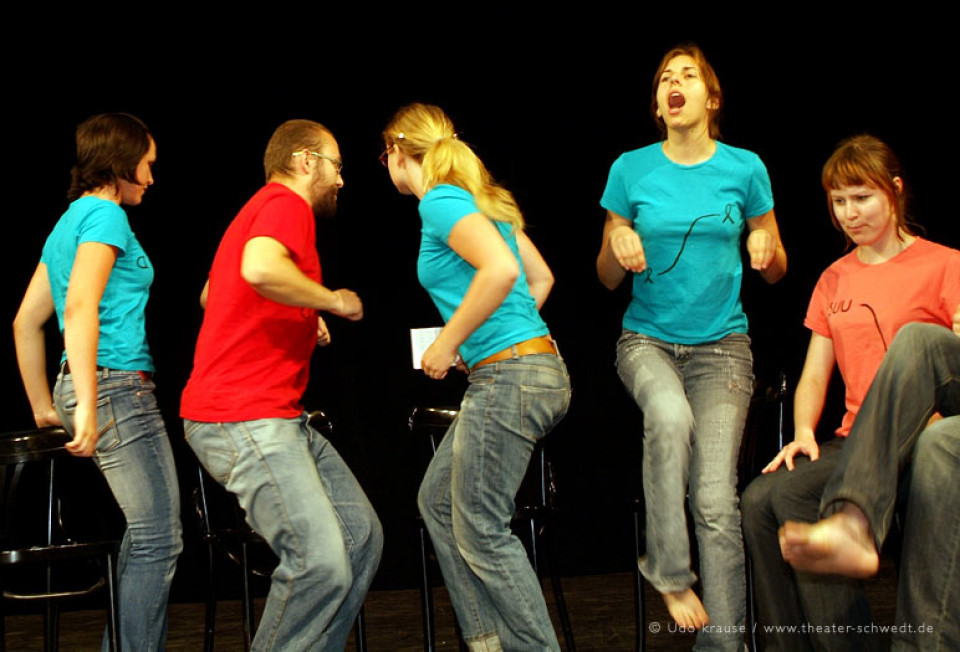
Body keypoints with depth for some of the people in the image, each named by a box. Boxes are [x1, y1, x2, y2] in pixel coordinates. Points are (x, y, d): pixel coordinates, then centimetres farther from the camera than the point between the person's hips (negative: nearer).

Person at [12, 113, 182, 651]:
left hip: (90, 389, 10)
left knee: (147, 530, 15)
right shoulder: (104, 214, -8)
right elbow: (81, 307, -22)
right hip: (117, 385, -10)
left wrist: (44, 406, 25)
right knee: (159, 539, -7)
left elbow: (26, 321, 23)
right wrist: (87, 405, -28)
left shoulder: (70, 221, 21)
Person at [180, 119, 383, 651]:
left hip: (279, 421, 11)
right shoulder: (285, 203, -8)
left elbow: (210, 295, 39)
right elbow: (260, 268, -31)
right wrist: (332, 300, -14)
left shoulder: (261, 208, 25)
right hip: (243, 420, -11)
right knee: (322, 562, -20)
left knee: (361, 535, 6)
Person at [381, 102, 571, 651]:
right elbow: (541, 278, 22)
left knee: (480, 528, -2)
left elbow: (500, 270, -25)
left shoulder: (440, 201, -10)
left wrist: (448, 343, -16)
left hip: (509, 378, -10)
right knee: (438, 499, 17)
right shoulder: (483, 201, 18)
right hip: (537, 367, 10)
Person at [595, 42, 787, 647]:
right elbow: (608, 278, 8)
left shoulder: (745, 168, 1)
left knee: (716, 499, -13)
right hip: (647, 338, 0)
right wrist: (619, 244, -14)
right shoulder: (631, 169, 2)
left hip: (722, 344, 0)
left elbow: (777, 269, 10)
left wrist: (765, 249, -13)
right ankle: (669, 571, -19)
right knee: (670, 414, -35)